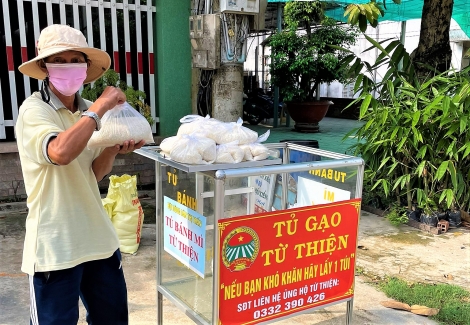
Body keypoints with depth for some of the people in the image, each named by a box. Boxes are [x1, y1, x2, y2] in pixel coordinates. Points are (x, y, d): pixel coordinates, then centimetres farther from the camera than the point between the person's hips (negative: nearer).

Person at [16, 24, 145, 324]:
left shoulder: (89, 113, 7)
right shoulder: (34, 110, -13)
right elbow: (60, 152, -34)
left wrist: (113, 149, -8)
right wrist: (101, 107, -24)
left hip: (98, 236, 7)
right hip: (55, 244, -6)